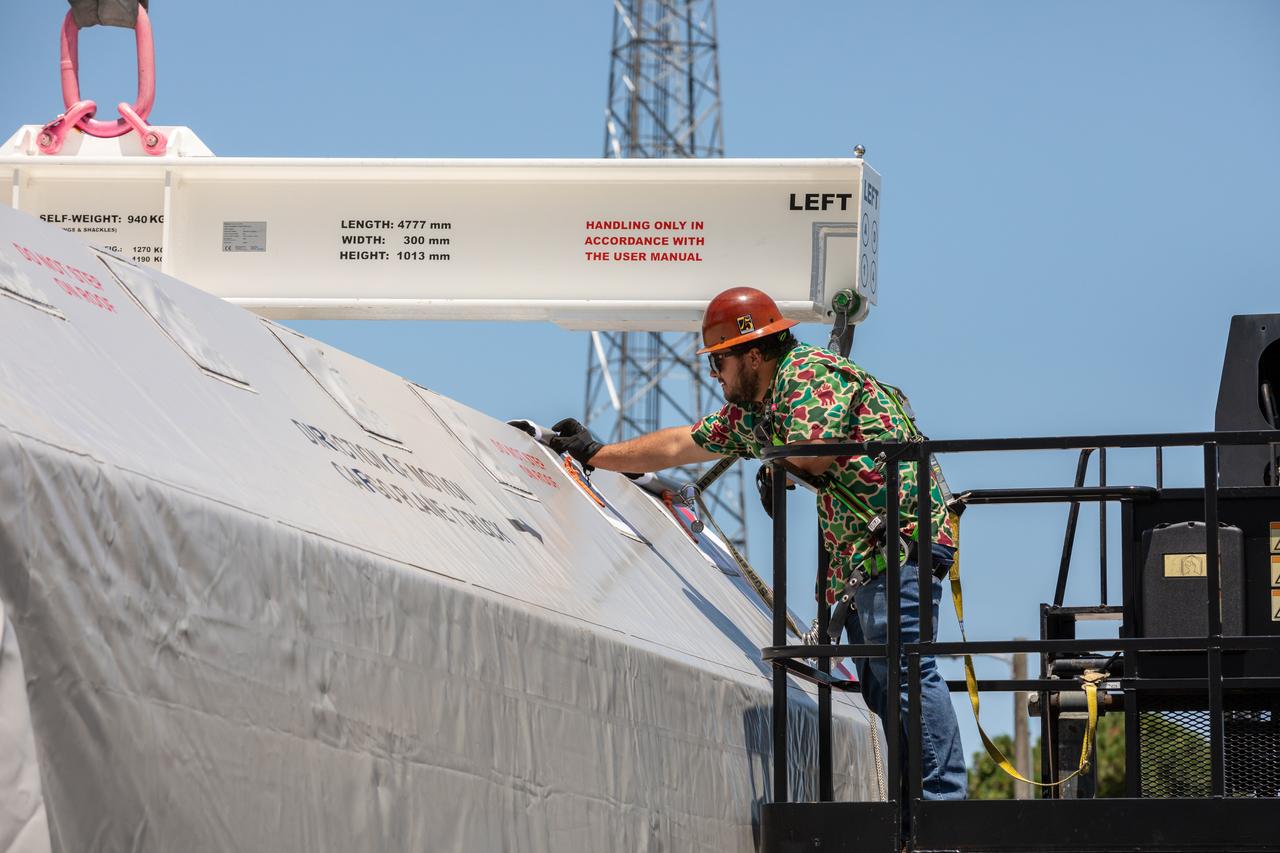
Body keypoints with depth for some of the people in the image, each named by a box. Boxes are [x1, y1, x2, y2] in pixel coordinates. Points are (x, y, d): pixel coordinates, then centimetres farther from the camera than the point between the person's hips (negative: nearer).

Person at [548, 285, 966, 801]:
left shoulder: (809, 375, -7)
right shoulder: (753, 407, 23)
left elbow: (812, 454, -23)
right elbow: (681, 445, 33)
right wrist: (596, 455, 37)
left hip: (900, 535, -11)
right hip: (862, 554, 11)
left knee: (903, 665, -19)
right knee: (878, 681, 4)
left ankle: (944, 802, -26)